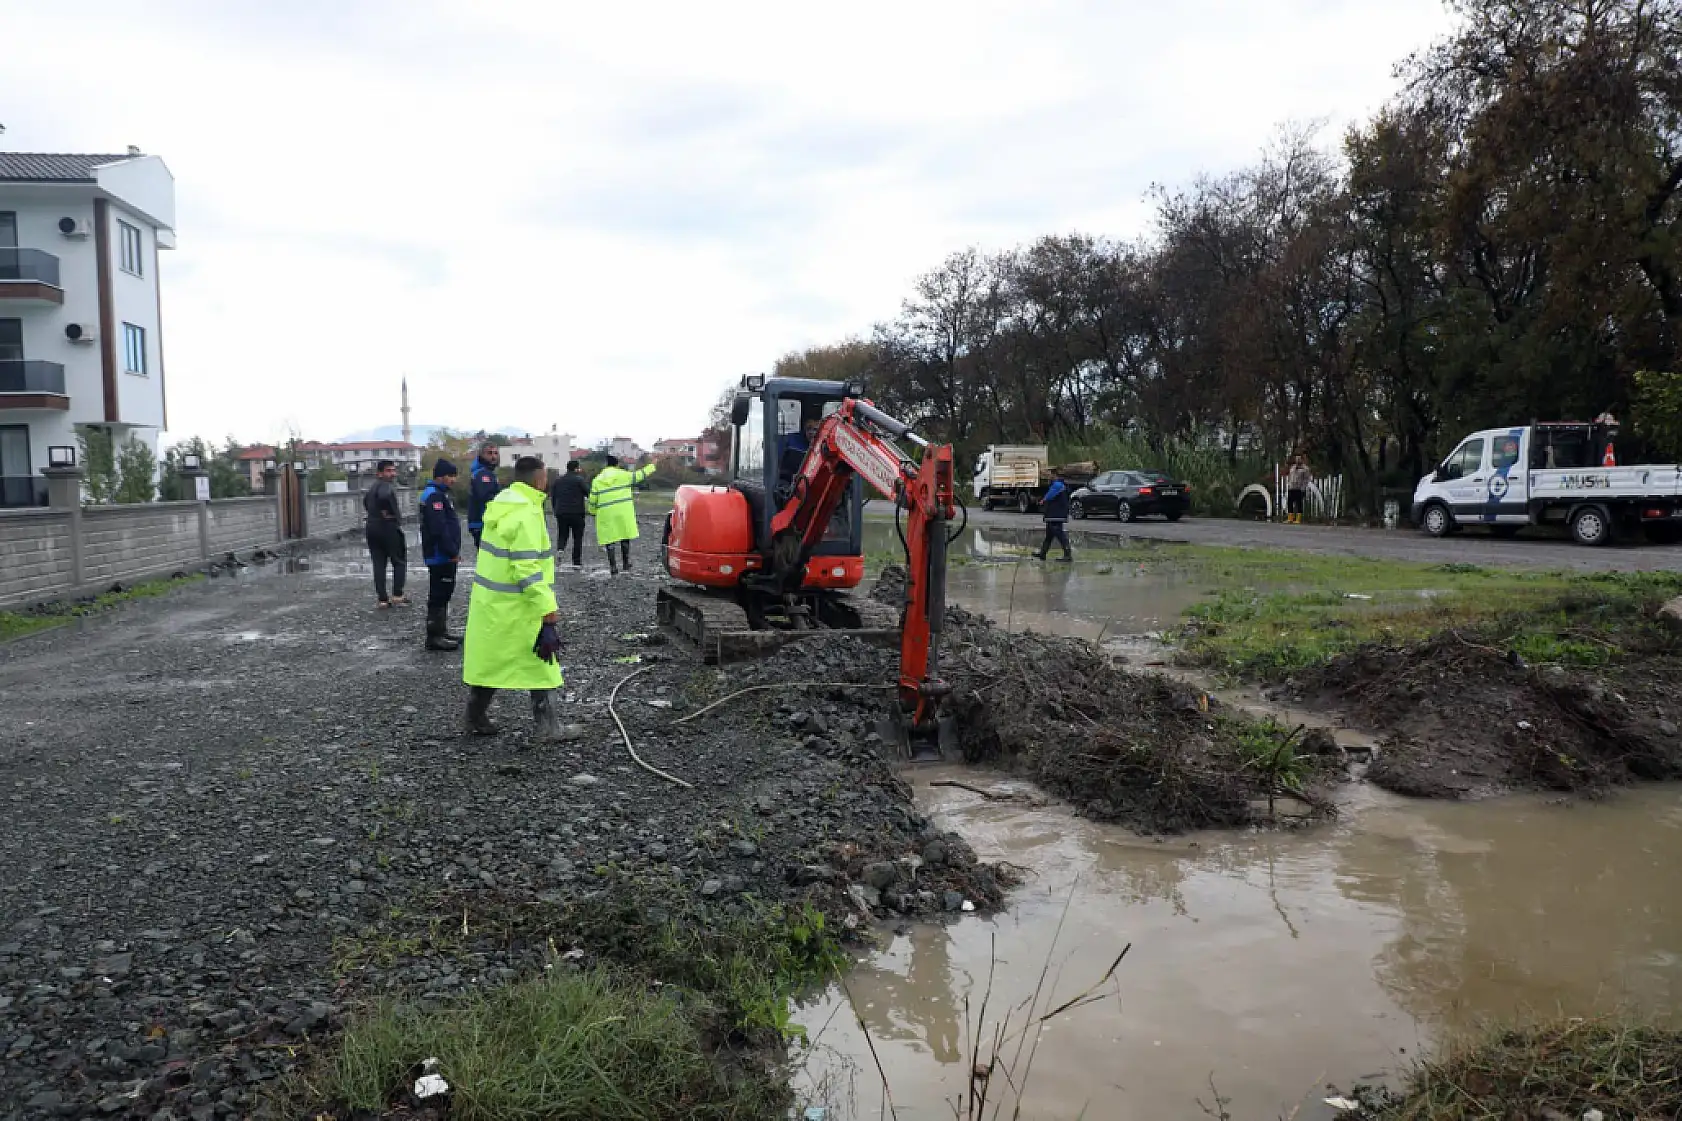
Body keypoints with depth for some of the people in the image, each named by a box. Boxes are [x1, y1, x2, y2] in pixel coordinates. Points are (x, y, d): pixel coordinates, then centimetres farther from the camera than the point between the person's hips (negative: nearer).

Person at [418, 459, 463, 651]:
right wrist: (452, 552, -20)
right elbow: (439, 528, -24)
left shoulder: (440, 494, 18)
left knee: (443, 594, 17)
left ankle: (441, 632, 26)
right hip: (440, 556, -11)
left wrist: (453, 551, 19)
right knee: (439, 595, -6)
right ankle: (434, 637, -2)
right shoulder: (434, 496, -17)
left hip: (443, 556, 11)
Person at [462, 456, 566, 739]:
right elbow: (528, 571, -25)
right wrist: (548, 613, -25)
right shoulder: (527, 514, -20)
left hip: (488, 600, 8)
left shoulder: (500, 503, 7)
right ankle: (547, 727, 8)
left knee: (488, 659, 18)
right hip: (515, 608, -8)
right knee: (541, 664, 3)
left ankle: (476, 718, 27)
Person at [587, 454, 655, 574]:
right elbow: (639, 475, 10)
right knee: (625, 539, 14)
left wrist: (593, 511, 23)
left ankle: (613, 568, 2)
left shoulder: (597, 480, 4)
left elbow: (593, 500, 5)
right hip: (623, 512, 0)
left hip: (606, 514, 0)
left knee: (609, 541, 4)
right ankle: (626, 564, 16)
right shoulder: (623, 475, 0)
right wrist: (652, 466, 24)